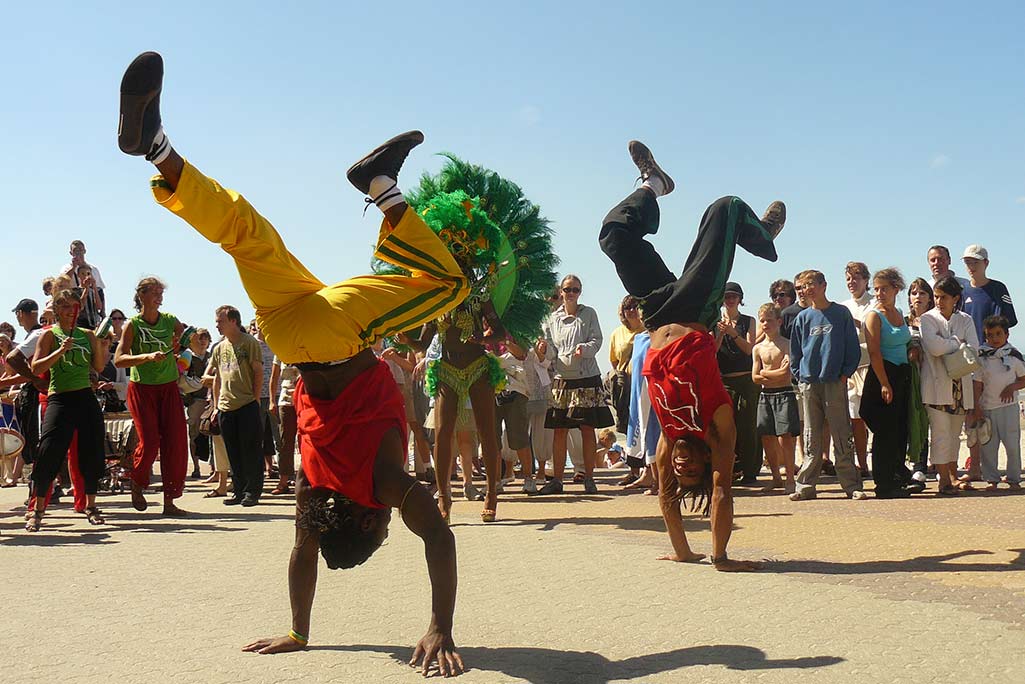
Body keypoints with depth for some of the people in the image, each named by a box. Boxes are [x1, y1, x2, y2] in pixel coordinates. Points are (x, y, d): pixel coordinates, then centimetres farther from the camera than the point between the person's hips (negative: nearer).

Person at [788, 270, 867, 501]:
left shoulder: (841, 313, 4)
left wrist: (845, 373, -3)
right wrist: (799, 375, 5)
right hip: (809, 384, 2)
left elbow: (853, 348, 4)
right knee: (811, 438, 5)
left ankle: (852, 485, 2)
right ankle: (806, 486, 8)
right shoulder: (803, 317, 11)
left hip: (835, 383, -2)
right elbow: (795, 351, 16)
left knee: (842, 435, -2)